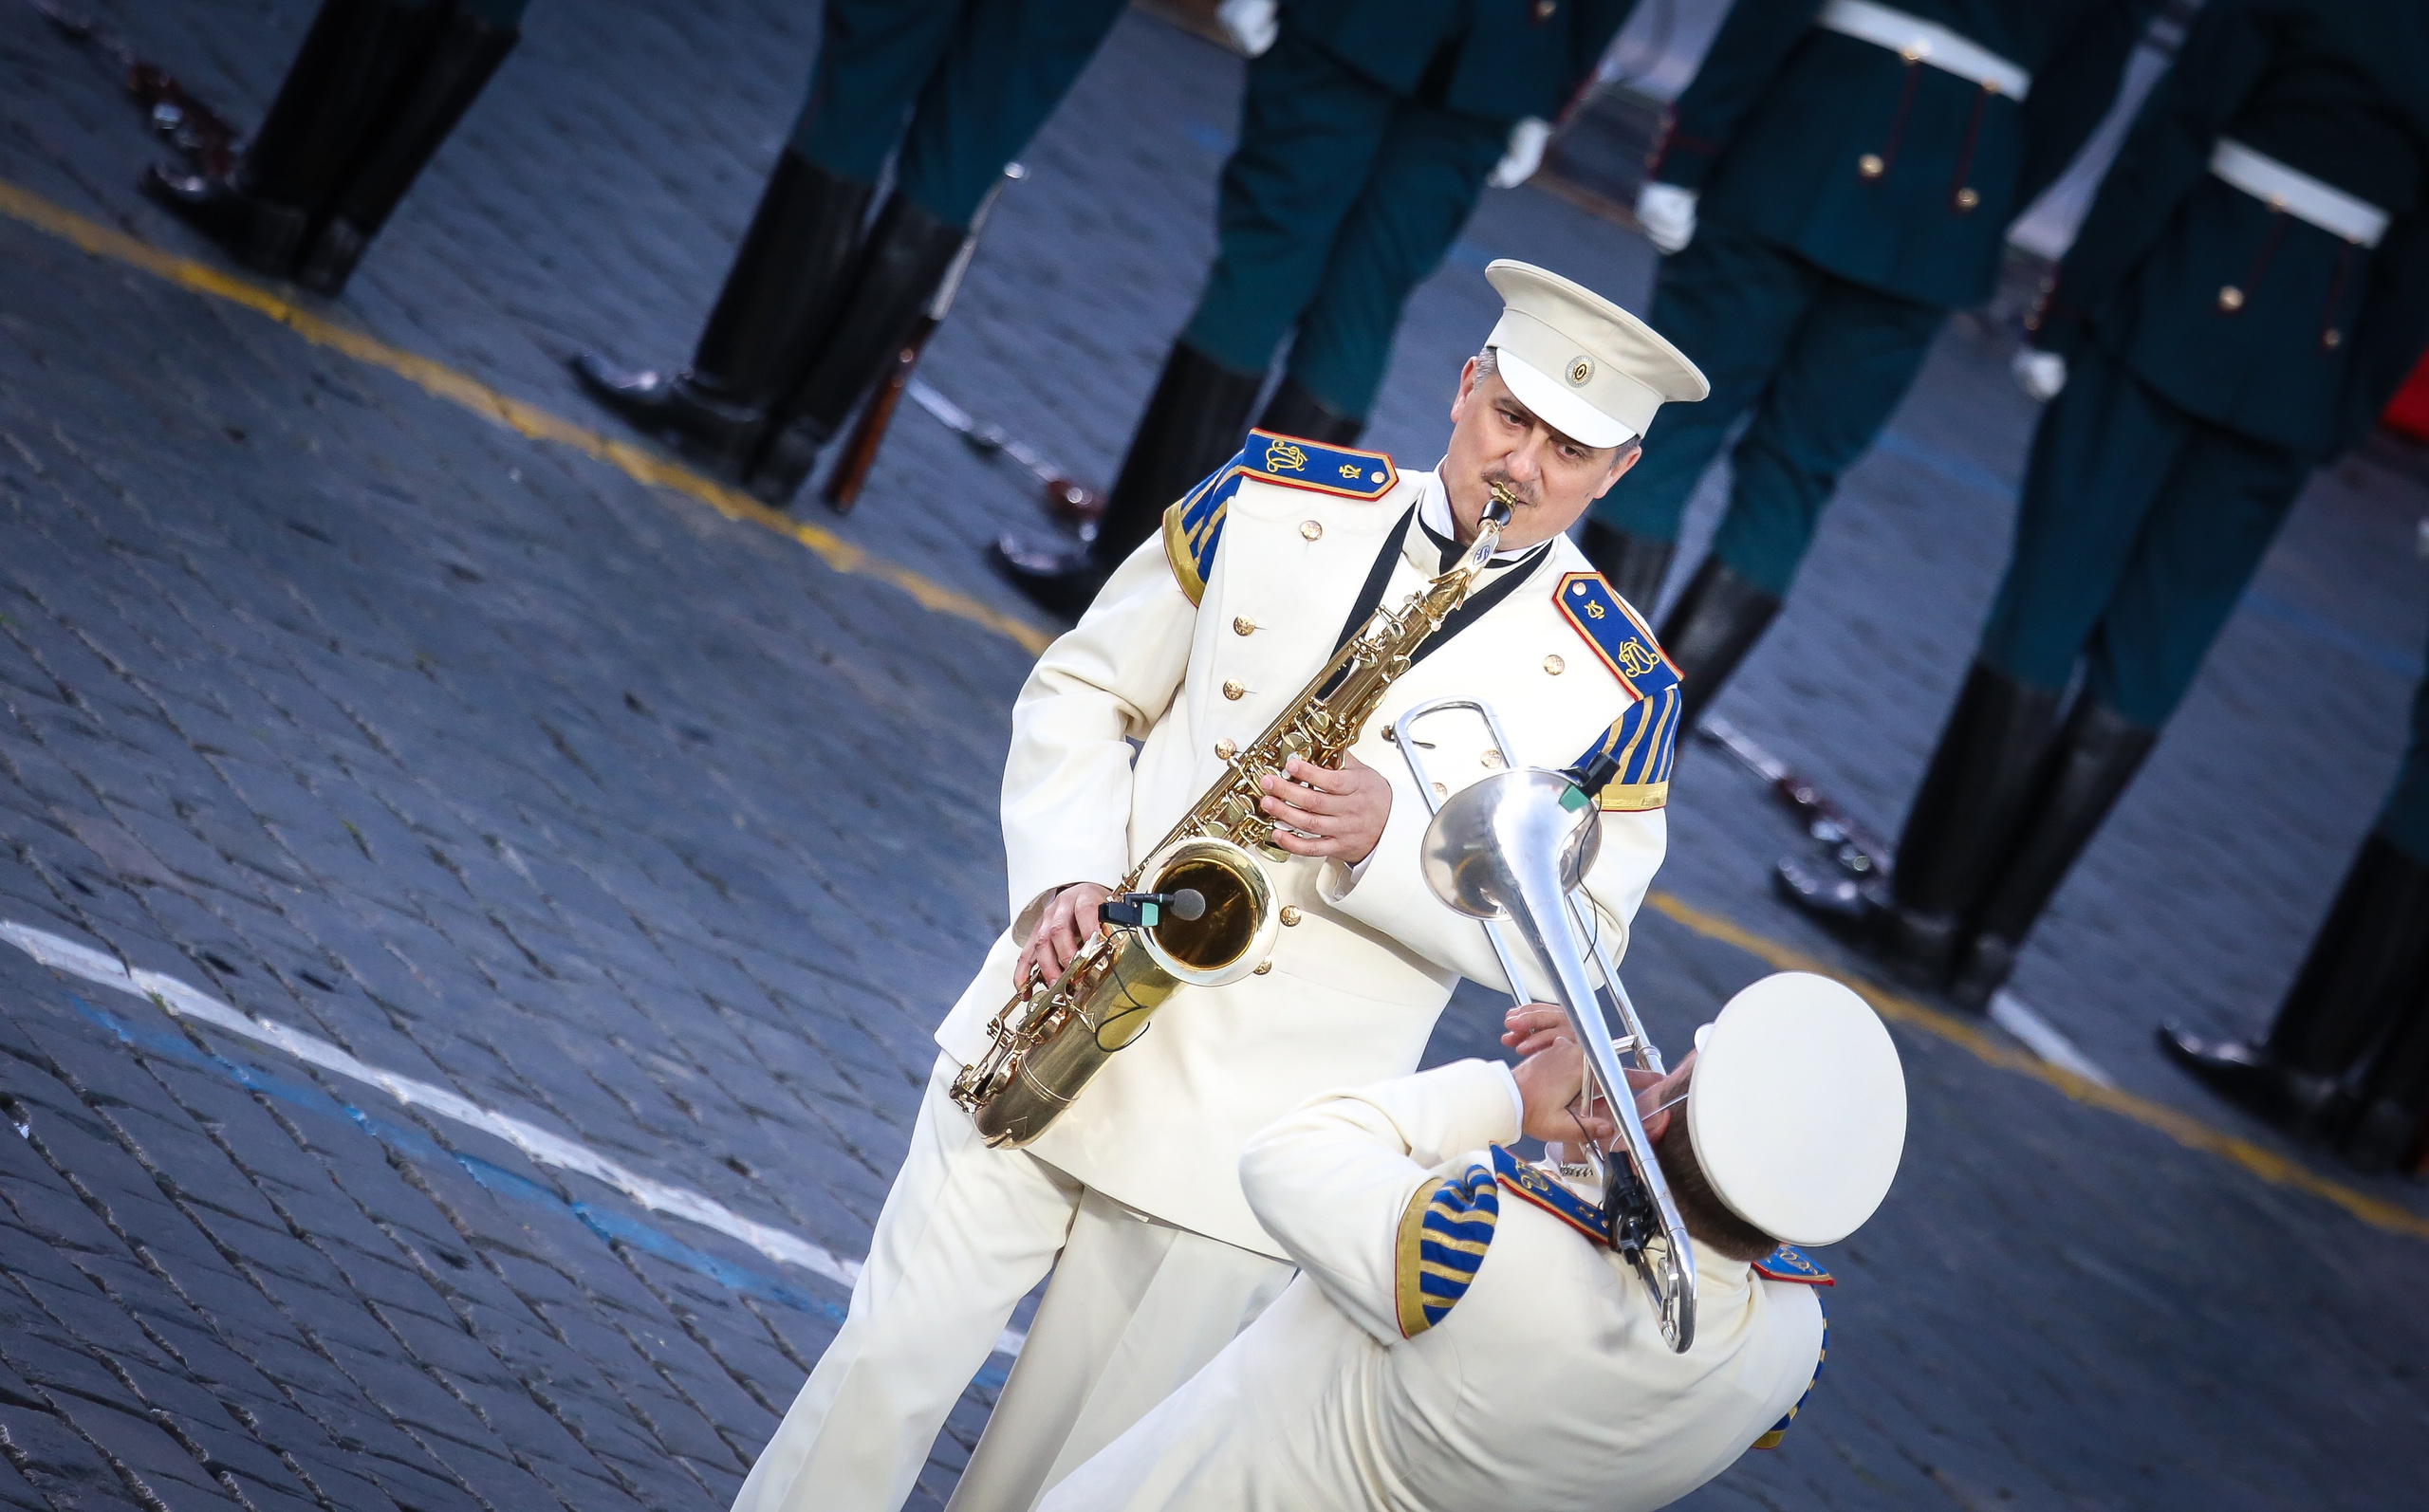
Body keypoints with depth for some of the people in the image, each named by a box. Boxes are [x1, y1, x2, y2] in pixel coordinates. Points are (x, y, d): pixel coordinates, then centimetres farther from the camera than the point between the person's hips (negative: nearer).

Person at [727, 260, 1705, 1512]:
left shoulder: (1614, 686, -5)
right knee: (886, 1371, 3)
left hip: (1252, 1131, -1)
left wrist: (1389, 842, -19)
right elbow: (1085, 691, 8)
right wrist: (1062, 879, -9)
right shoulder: (1278, 496, 1)